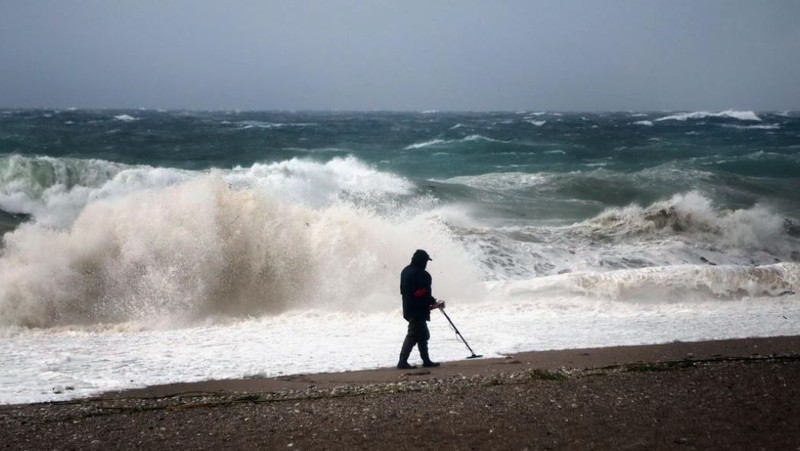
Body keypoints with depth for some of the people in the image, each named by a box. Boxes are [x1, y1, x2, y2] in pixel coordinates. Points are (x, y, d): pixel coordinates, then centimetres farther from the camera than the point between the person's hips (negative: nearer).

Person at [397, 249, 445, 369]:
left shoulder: (406, 271, 11)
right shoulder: (422, 275, -18)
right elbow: (424, 295, -20)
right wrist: (434, 303, -4)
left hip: (409, 309, 10)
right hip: (418, 311, -10)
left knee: (423, 334, 17)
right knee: (413, 335, -7)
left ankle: (426, 360, 21)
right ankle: (403, 361, -9)